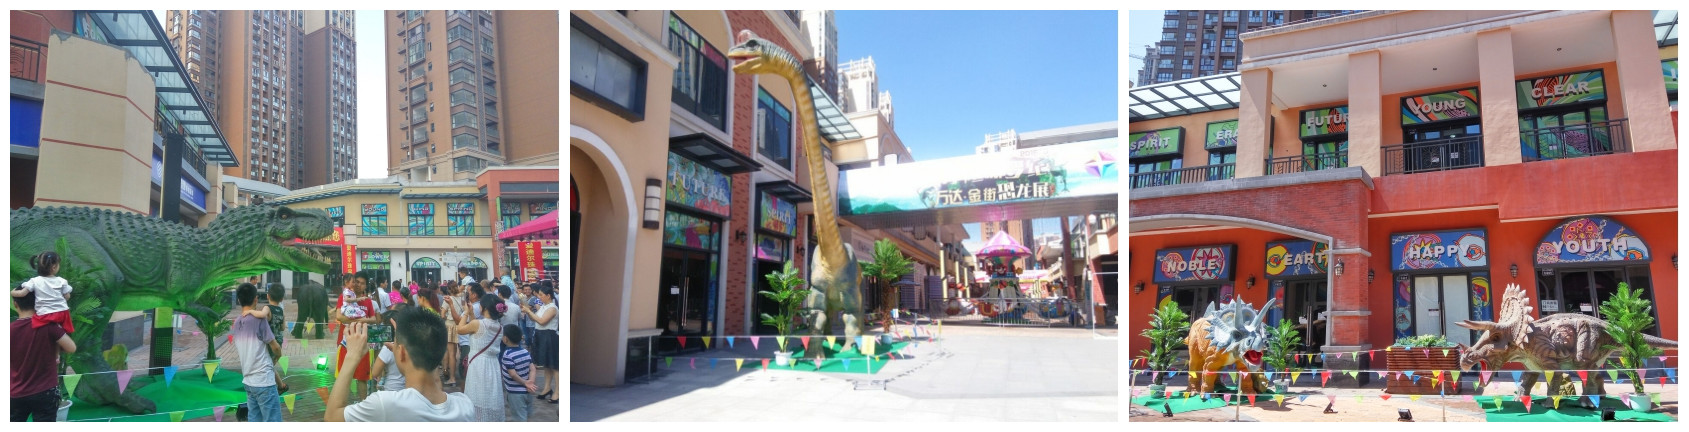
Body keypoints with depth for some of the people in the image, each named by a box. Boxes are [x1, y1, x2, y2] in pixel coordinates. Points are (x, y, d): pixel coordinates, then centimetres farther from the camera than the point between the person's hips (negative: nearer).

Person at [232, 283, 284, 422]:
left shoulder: (236, 324, 9)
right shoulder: (259, 320, -12)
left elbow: (242, 351, 17)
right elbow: (275, 348, -6)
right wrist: (278, 355, 15)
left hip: (248, 380, 8)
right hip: (264, 380, -7)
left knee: (254, 421, 11)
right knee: (273, 422, -4)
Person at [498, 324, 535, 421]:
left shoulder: (507, 355, -17)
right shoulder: (525, 352, 4)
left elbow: (513, 374, -22)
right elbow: (532, 369, -2)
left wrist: (524, 383, -11)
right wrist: (530, 382, -11)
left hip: (515, 392, -7)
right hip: (527, 391, 7)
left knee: (519, 419, 0)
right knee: (525, 416, 20)